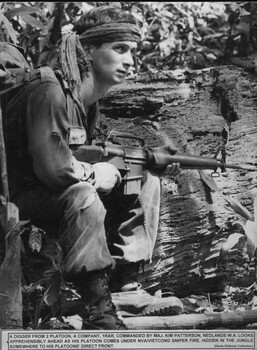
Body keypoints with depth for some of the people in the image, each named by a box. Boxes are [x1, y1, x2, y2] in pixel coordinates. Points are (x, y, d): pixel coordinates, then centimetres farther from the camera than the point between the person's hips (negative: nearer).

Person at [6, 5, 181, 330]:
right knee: (83, 195, -38)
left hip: (58, 195, 9)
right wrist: (98, 174, -16)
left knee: (146, 181, 1)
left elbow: (85, 156, 10)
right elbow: (53, 168, -33)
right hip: (21, 199, -9)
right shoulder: (50, 93, -24)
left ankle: (124, 284, 1)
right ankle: (98, 314, -29)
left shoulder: (89, 98, 5)